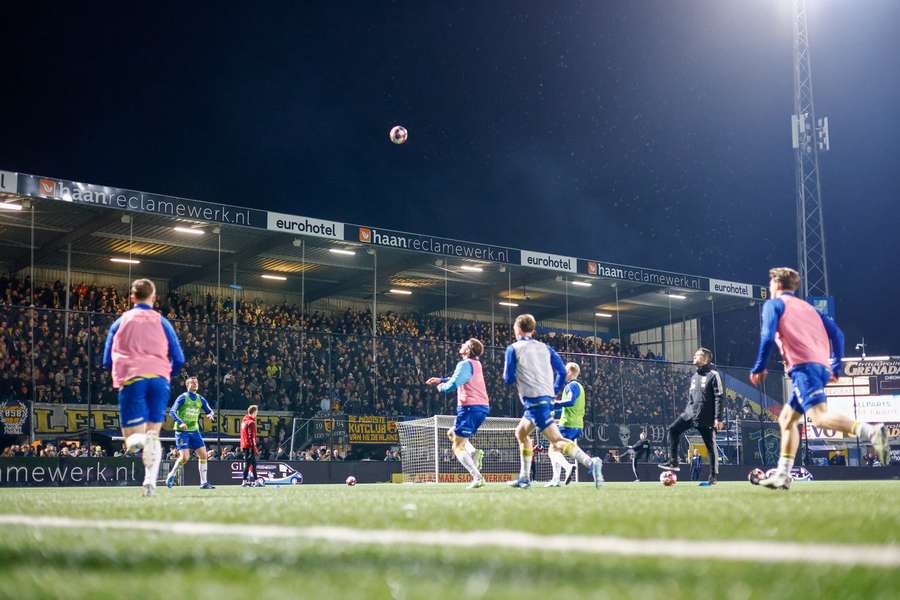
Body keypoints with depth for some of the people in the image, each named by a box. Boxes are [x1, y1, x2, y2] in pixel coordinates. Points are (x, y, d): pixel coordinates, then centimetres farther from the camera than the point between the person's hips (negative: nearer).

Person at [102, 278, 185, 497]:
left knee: (132, 440, -2)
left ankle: (141, 439, -39)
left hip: (131, 380, -1)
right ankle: (150, 481, -5)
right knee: (153, 434, 10)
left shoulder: (120, 322, 15)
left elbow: (107, 361, 14)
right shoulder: (161, 322, 14)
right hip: (159, 379, 1)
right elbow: (179, 360, 9)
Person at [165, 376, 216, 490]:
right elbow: (172, 412, -11)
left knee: (203, 455, -3)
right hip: (182, 431, -6)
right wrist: (180, 422, -26)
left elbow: (209, 411, 15)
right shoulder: (182, 398, -6)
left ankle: (203, 482, 3)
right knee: (185, 457, -15)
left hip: (194, 431, 6)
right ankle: (171, 475, 11)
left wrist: (210, 415, -10)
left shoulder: (200, 399, 10)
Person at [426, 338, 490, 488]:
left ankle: (477, 477, -19)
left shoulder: (465, 364, -11)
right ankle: (474, 452, 0)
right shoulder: (476, 364, 17)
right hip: (482, 407, 9)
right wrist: (441, 380, 24)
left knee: (457, 447, -5)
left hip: (470, 407, -9)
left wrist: (441, 387, 3)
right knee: (452, 434, 26)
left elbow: (452, 385, -18)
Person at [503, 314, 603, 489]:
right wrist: (554, 392, 21)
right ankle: (524, 478, 23)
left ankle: (591, 462, -35)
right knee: (521, 432, 24)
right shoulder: (545, 347, 16)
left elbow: (508, 379, -1)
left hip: (533, 400, -8)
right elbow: (562, 371, 10)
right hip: (547, 397, 8)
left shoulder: (513, 348, 1)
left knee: (557, 441, -16)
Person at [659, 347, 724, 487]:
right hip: (691, 413, 7)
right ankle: (673, 462, -7)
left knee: (710, 446, 0)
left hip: (707, 417, -7)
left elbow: (719, 397, -11)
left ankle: (713, 477, 7)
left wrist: (719, 418, -17)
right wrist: (687, 412, 19)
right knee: (673, 429, -11)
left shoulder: (713, 375, -7)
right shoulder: (694, 376, 17)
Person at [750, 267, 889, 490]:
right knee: (786, 419, 17)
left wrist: (759, 367, 0)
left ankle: (871, 431, -46)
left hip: (803, 366, -8)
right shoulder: (808, 307, 28)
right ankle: (782, 475, 13)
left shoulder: (774, 304, 9)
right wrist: (836, 367, 20)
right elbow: (837, 334, 20)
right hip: (822, 366, 8)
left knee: (819, 417, -24)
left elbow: (768, 336, -7)